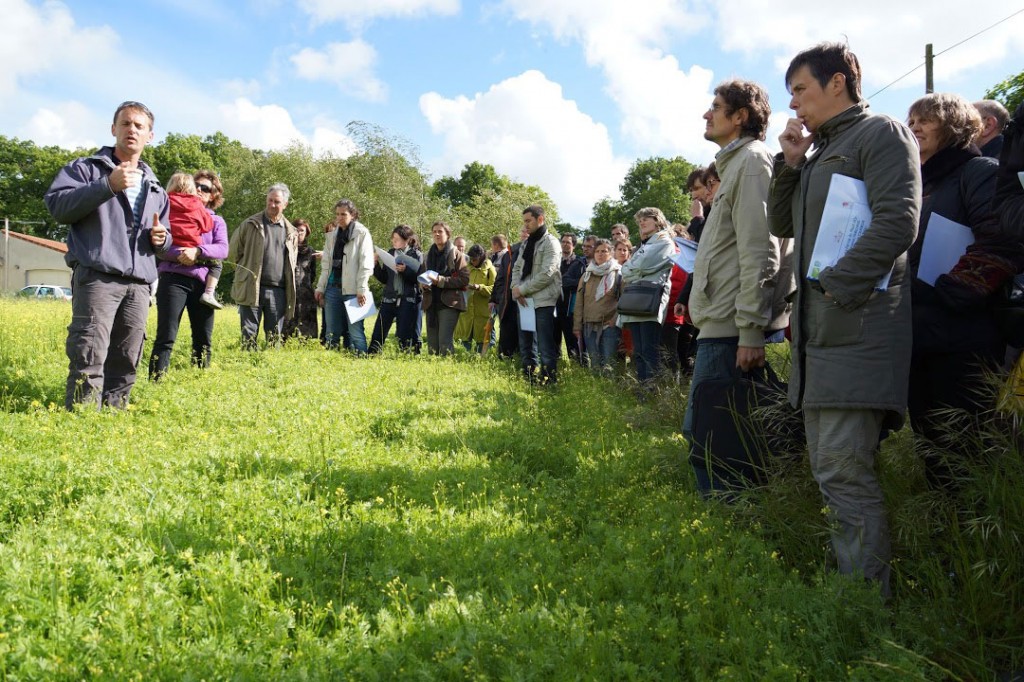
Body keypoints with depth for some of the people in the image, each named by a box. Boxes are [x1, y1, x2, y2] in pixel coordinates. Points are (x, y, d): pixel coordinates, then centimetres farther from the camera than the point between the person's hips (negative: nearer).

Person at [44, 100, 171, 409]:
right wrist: (108, 185, -16)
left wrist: (162, 238, 7)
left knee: (126, 363, 6)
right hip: (97, 276, -5)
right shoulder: (86, 167, 9)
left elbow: (163, 236, 33)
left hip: (139, 283, 6)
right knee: (89, 360, -16)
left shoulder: (155, 188, 25)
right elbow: (56, 205, -6)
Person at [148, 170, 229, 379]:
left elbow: (223, 249, -1)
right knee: (166, 337, -9)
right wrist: (179, 254, -20)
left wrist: (197, 251, -17)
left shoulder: (217, 221, 17)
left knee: (204, 339, 7)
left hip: (202, 283, 3)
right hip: (174, 278, -3)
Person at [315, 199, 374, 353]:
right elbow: (326, 264, 17)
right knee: (332, 332, 8)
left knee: (355, 331, -8)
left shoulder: (362, 233, -1)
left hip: (352, 289, -6)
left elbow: (366, 264, -8)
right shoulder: (332, 235, 15)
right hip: (333, 287, 6)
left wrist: (361, 289, -14)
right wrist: (320, 287, 11)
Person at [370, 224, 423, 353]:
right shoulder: (390, 253, 11)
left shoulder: (416, 255, -1)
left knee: (405, 335, -1)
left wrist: (405, 270, -22)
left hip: (408, 300, -4)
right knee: (378, 332, 0)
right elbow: (384, 279, 14)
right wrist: (376, 265, 0)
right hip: (389, 298, 4)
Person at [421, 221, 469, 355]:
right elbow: (421, 275, 24)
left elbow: (464, 279, -9)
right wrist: (423, 283, 0)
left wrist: (440, 280, -17)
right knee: (432, 342, 6)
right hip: (431, 302, 6)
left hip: (449, 303, -6)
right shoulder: (429, 255, 16)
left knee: (445, 342, -13)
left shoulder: (456, 254, -1)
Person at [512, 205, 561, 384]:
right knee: (526, 345, 14)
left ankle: (549, 381, 0)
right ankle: (528, 379, 23)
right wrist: (516, 288, -5)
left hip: (543, 301, -8)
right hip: (524, 301, 8)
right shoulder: (526, 243, 18)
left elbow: (546, 274, -17)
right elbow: (517, 268, 15)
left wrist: (522, 289, -13)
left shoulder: (550, 242, -7)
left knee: (545, 346, -7)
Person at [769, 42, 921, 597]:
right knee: (830, 469, 13)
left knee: (844, 471, -11)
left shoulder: (882, 134, -3)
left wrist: (835, 287, -18)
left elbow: (897, 222, -15)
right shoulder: (819, 152, 23)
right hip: (818, 333, 9)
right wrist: (790, 162, 10)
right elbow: (781, 225, 22)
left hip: (858, 329, -9)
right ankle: (850, 580, 24)